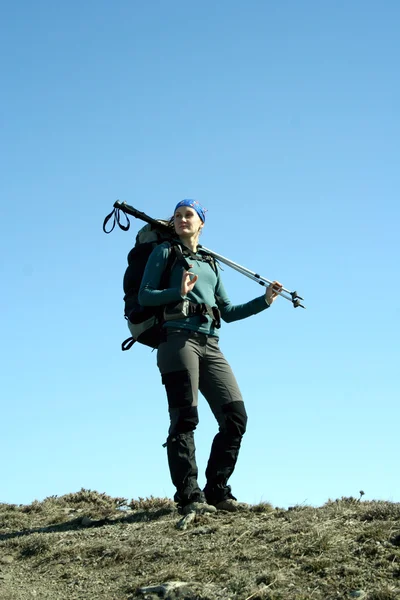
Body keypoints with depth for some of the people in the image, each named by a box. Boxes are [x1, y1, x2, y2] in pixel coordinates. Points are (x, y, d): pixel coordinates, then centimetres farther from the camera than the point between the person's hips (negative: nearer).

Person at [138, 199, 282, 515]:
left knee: (235, 417, -4)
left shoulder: (210, 264, 27)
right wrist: (178, 292, -16)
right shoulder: (164, 252, 12)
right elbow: (144, 296, 1)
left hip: (210, 347, 6)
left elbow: (228, 312, 25)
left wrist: (264, 300, 16)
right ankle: (189, 496, -13)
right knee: (185, 418, -12)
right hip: (179, 339, -5)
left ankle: (217, 491, 3)